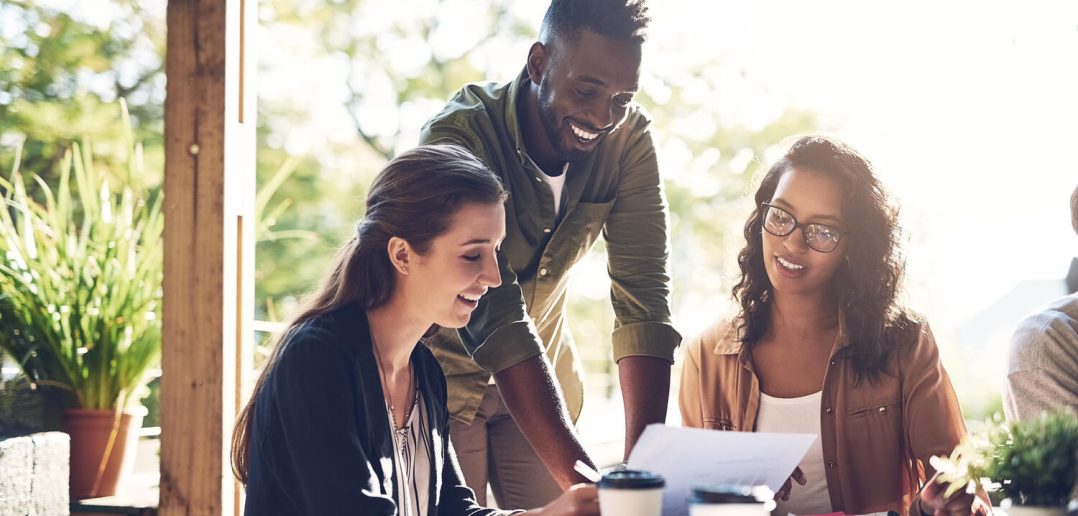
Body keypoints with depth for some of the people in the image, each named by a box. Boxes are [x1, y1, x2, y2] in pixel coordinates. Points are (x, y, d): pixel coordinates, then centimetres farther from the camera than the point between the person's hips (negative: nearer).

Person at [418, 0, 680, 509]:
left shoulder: (628, 137, -16)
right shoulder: (458, 137, -30)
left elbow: (644, 301, -21)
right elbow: (497, 322, -37)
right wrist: (581, 479, -45)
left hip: (542, 367, 4)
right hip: (444, 367, -3)